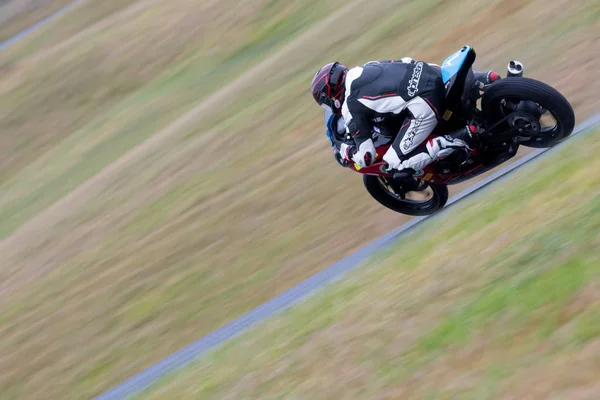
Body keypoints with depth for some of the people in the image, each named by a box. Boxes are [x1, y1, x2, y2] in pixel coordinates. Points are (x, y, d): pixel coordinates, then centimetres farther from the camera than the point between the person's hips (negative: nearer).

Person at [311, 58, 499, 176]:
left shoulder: (351, 107, -1)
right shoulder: (362, 70, 20)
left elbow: (367, 156, -3)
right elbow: (405, 62, 33)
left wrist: (344, 151, 17)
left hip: (422, 104, -9)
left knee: (396, 165, -2)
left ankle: (457, 139, -14)